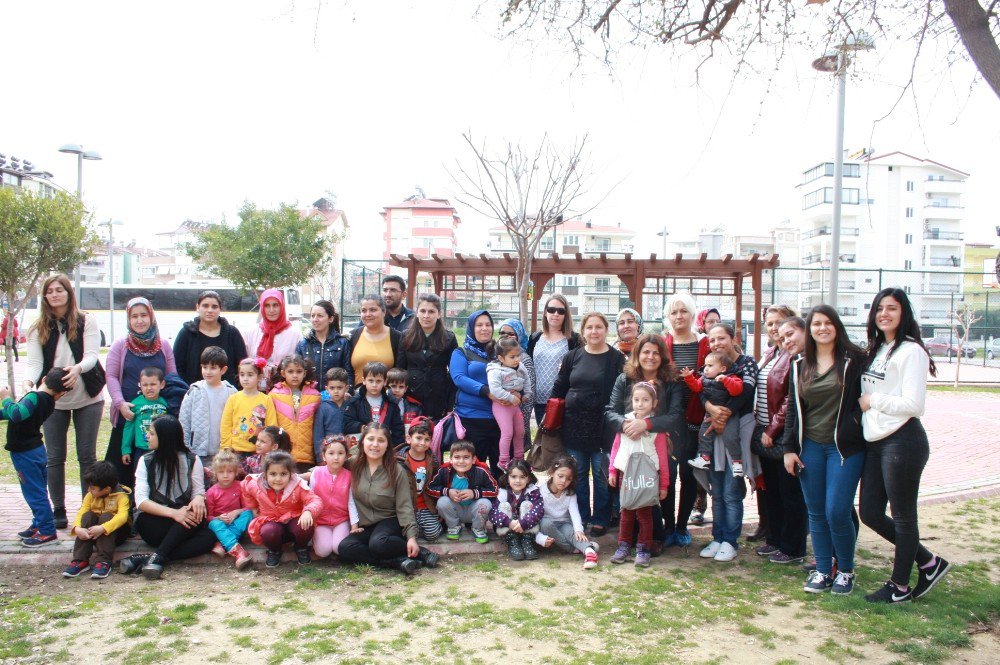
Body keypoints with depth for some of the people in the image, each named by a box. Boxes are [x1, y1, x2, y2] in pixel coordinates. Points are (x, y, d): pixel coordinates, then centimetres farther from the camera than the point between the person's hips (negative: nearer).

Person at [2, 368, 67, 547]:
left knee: (34, 493, -1)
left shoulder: (34, 397, -22)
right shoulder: (49, 402, 3)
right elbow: (23, 413, 15)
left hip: (24, 454, -8)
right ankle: (38, 525, 31)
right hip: (36, 450, 8)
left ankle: (47, 532, 4)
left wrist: (6, 399, -22)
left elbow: (17, 414, -37)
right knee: (37, 491, 19)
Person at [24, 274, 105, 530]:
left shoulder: (87, 321, -3)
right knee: (54, 457, 7)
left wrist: (77, 368, -34)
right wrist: (29, 381, -27)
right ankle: (58, 510, 18)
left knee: (87, 455, 6)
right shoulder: (38, 328, 3)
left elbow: (92, 355, -12)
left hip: (87, 398, -2)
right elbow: (34, 361, -6)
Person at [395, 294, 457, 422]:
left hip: (438, 401, -1)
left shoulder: (449, 339, 3)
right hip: (411, 397, 1)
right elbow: (399, 370, 7)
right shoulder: (406, 337, 7)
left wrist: (451, 407, -3)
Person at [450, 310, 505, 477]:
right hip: (471, 417, -3)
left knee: (500, 466, 5)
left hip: (500, 417, 3)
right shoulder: (461, 353, 7)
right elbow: (459, 378, -8)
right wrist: (487, 391, -21)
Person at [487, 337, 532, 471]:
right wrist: (511, 398, -27)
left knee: (520, 432, 16)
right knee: (507, 433, -10)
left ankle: (519, 458, 33)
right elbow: (495, 389, -31)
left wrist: (526, 395, 10)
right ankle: (503, 462, 2)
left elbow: (527, 380, 19)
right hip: (502, 405, -8)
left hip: (516, 403, 8)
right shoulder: (495, 371, -21)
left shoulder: (520, 368, 3)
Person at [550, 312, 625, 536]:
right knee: (577, 475, 13)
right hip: (574, 425, 3)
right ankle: (580, 517, 26)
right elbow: (559, 388, 11)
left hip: (602, 427, -3)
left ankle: (600, 520, 19)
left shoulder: (616, 359, -4)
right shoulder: (573, 357, 6)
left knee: (602, 476, 6)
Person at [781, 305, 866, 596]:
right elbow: (793, 409, 10)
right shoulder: (800, 365, 8)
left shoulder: (854, 360, -4)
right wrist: (789, 448, 6)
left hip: (845, 447, -4)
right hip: (810, 448, 4)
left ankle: (846, 570, 16)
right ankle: (822, 570, 22)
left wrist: (853, 425, -12)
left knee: (837, 512, -6)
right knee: (816, 514, 9)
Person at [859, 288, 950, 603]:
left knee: (903, 516, 6)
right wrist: (865, 403, 2)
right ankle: (929, 562, 30)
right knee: (870, 513, 13)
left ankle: (899, 586, 22)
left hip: (903, 442, -9)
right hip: (875, 442, 9)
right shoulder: (876, 350, 13)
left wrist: (872, 400, -10)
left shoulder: (911, 352, -11)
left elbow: (913, 404, -18)